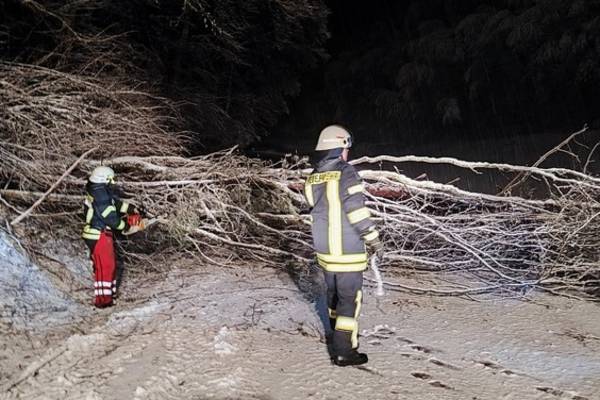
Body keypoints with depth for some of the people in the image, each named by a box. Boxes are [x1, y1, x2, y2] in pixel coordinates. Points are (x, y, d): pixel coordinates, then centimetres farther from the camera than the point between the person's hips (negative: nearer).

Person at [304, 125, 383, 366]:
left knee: (334, 293, 22)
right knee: (350, 298, 2)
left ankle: (340, 335, 40)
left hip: (324, 249, 7)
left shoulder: (313, 178, 5)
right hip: (347, 251, -7)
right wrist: (374, 239, -8)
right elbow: (358, 211, -18)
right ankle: (343, 351, 7)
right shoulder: (345, 173, -17)